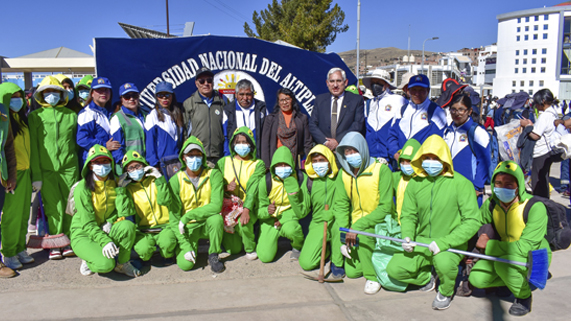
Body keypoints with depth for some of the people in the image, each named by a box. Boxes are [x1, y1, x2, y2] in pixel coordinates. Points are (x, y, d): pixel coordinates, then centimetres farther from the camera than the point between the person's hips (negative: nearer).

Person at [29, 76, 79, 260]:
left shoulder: (71, 115, 10)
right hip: (46, 170, -1)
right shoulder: (35, 116, 5)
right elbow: (33, 147, 2)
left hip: (69, 168, 1)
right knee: (54, 209, 0)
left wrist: (77, 166, 9)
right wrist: (36, 175, -3)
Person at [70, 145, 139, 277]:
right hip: (83, 235, -5)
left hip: (105, 230, 5)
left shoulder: (113, 183, 2)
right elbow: (87, 223, -19)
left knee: (128, 225, -29)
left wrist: (110, 222, -14)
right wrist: (105, 241, -30)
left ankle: (123, 264, -8)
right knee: (106, 264, -30)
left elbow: (122, 210, 8)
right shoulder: (83, 188, -16)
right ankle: (88, 260, 6)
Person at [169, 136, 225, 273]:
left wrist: (187, 217, -25)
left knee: (216, 218, -34)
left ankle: (213, 255, -8)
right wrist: (185, 246, -16)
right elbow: (173, 217, -8)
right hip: (188, 227, 0)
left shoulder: (214, 175, -12)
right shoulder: (175, 181, -9)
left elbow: (216, 206, -24)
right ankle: (193, 245, 19)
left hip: (208, 224, 0)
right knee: (185, 264, -18)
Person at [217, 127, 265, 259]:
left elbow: (253, 188, -16)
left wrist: (246, 209, -30)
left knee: (243, 222, -35)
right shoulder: (223, 162, 6)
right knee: (233, 250, -8)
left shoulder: (258, 164, 0)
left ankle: (250, 248, -5)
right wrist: (225, 187, -16)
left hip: (249, 207, -1)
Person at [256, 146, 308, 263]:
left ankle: (298, 247, 0)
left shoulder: (299, 179, -16)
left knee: (291, 229, -39)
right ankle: (272, 240, 26)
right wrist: (267, 211, -31)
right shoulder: (265, 181, -16)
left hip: (289, 215, -1)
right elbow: (259, 211, -7)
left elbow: (301, 213, -15)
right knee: (265, 256, -12)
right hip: (270, 218, 1)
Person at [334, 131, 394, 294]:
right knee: (351, 272, -2)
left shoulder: (381, 169, -18)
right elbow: (341, 206, -2)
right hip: (357, 223, 5)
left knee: (362, 235, -35)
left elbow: (385, 207, -21)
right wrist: (343, 237, -14)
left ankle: (373, 277, -12)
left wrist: (358, 226, -29)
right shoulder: (343, 174, -2)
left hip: (381, 221, -4)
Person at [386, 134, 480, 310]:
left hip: (451, 243, -4)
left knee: (444, 263, -37)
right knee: (394, 269, -11)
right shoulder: (415, 183, 1)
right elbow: (408, 215, 9)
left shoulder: (461, 184, -13)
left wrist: (444, 242, -25)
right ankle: (426, 279, 22)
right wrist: (407, 237, -12)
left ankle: (446, 292, 1)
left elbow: (472, 221, -15)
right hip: (421, 241, 4)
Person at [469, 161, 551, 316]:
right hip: (505, 254, 6)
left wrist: (489, 245, -27)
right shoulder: (492, 203, -10)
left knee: (502, 263, -35)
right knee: (476, 278, -13)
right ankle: (519, 278, 12)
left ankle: (524, 296, -5)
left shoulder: (535, 207, -27)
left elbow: (525, 247, -32)